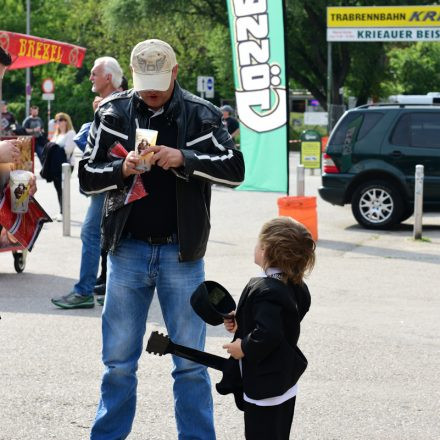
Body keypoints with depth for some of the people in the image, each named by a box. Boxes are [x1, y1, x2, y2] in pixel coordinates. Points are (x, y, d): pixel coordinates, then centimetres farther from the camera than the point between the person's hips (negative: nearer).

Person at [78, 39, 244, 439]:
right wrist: (122, 169, -18)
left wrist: (184, 159, -21)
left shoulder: (201, 115, -2)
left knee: (190, 362, 6)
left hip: (182, 252, -1)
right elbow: (87, 177, 3)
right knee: (119, 361, 9)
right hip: (128, 249, 1)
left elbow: (235, 170, -7)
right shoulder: (113, 112, 1)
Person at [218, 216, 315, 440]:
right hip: (285, 384, 10)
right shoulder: (295, 287, 5)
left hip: (264, 388, -10)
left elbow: (268, 334, -34)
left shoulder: (264, 290, -24)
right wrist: (240, 324, 6)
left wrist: (244, 347, -18)